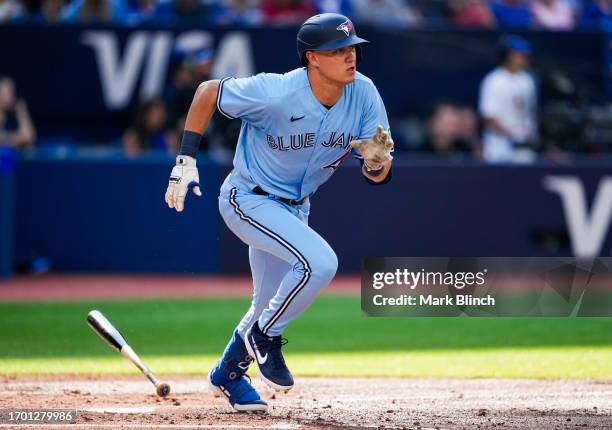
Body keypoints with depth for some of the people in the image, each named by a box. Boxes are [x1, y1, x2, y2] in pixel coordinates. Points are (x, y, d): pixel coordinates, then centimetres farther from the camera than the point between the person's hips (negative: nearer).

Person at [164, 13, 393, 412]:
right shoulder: (276, 93, -30)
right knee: (320, 262, -26)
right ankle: (263, 338, -3)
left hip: (294, 208, 7)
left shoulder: (363, 94, -16)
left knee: (271, 306, 18)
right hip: (248, 200, -7)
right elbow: (208, 91, -15)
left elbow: (378, 177, -12)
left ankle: (228, 374, 43)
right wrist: (187, 161, -17)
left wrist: (377, 159, -36)